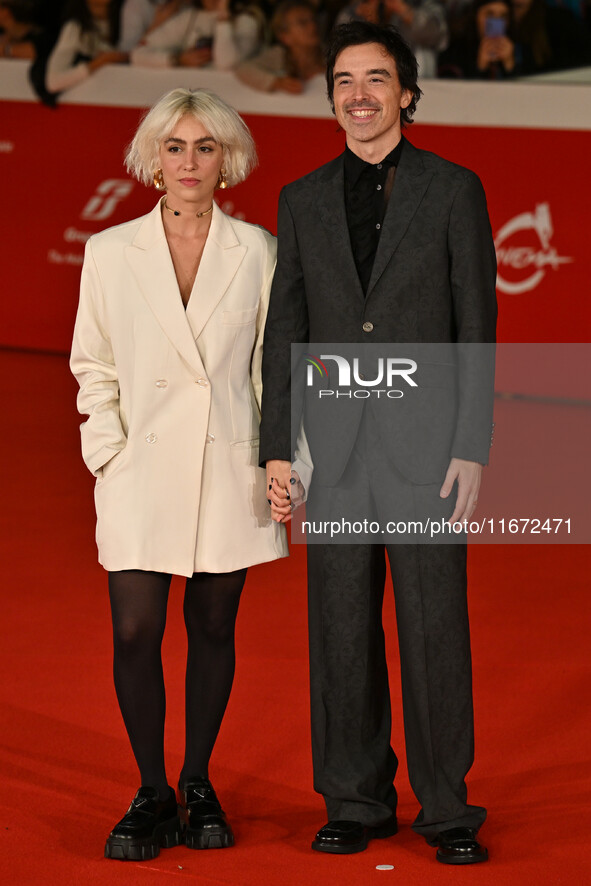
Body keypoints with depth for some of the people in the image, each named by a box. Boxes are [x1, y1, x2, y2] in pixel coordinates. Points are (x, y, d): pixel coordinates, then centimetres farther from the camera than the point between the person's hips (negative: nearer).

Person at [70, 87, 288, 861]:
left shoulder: (257, 251, 2)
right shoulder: (111, 252, 2)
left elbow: (272, 364, 6)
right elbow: (94, 366, 7)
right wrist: (109, 450, -3)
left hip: (227, 471, 1)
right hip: (143, 470, 0)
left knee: (212, 629, 9)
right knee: (135, 633, -6)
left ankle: (198, 784, 25)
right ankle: (152, 793, 10)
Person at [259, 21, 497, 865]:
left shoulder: (454, 189, -1)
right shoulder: (303, 200, 8)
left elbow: (477, 326, -3)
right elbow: (286, 332, 8)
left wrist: (473, 449, -9)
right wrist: (277, 450, 1)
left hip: (425, 445, -3)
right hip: (335, 447, 3)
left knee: (436, 628, -1)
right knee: (342, 629, 5)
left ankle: (446, 807, 9)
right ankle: (358, 802, 16)